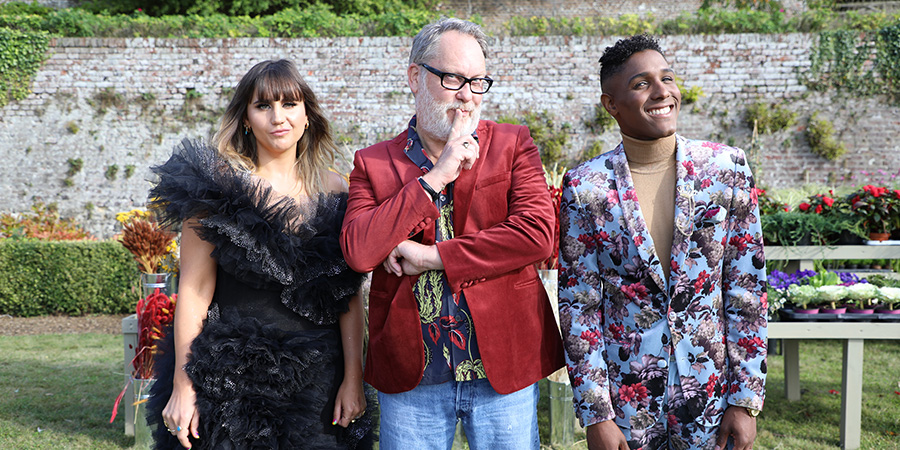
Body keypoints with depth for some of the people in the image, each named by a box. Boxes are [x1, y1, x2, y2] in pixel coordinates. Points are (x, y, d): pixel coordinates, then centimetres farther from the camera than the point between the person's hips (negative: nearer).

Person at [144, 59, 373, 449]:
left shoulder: (332, 191, 5)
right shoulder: (219, 186, -4)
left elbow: (350, 296, 5)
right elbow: (194, 290, -6)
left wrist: (353, 378, -1)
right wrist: (183, 385, -10)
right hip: (231, 381, -3)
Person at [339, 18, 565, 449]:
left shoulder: (512, 145, 5)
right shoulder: (373, 163, 6)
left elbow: (537, 234, -10)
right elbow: (358, 252, -10)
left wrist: (431, 256, -11)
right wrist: (435, 177, -12)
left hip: (503, 363, 0)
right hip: (409, 376, 0)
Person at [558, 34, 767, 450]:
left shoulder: (727, 168, -2)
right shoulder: (585, 187, -7)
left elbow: (747, 290, -1)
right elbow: (578, 306, -4)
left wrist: (746, 400, -3)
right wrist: (595, 414, -7)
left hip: (711, 391, 1)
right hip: (624, 396, -1)